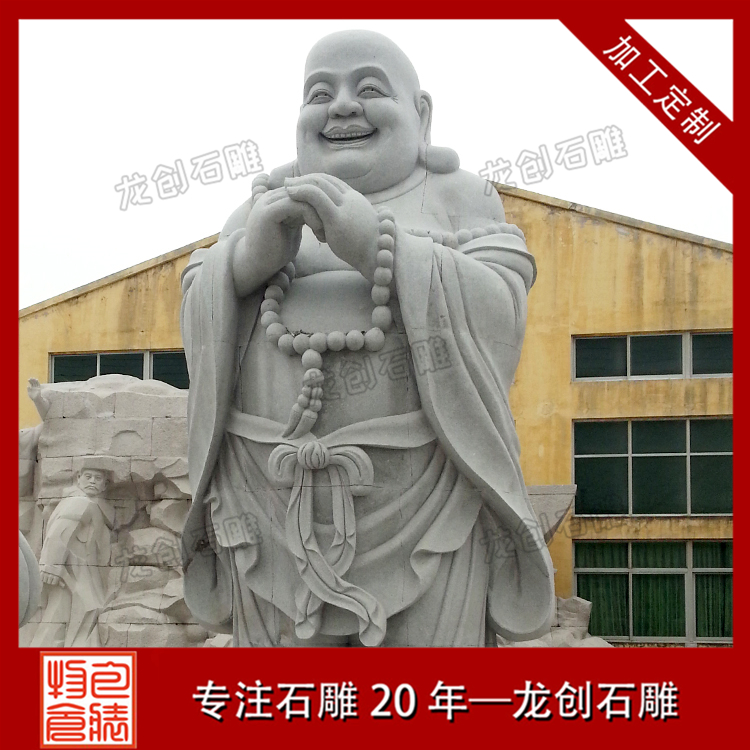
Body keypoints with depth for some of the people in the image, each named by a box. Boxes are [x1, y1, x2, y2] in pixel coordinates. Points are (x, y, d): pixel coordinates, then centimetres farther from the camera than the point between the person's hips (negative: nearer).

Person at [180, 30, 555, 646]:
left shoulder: (459, 197, 9)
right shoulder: (269, 205, 16)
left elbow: (496, 318, -6)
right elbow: (202, 322, 6)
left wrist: (377, 247, -18)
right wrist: (250, 256, -14)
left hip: (425, 507, -2)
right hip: (277, 509, 3)